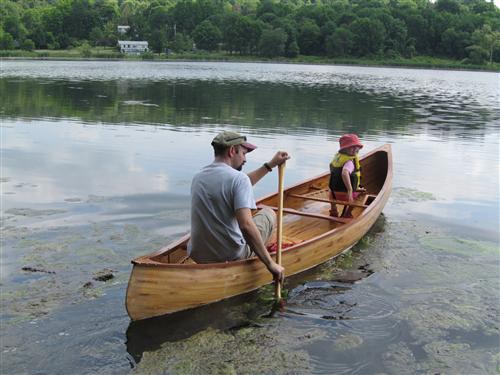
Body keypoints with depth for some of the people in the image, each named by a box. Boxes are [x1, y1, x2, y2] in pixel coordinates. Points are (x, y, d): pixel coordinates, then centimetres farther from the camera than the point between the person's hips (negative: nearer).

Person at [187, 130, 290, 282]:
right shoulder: (238, 178, -17)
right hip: (232, 257, -6)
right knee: (269, 213, 20)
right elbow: (246, 225, -29)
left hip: (198, 257, 6)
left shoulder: (198, 177, 6)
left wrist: (270, 165, 26)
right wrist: (270, 263, -24)